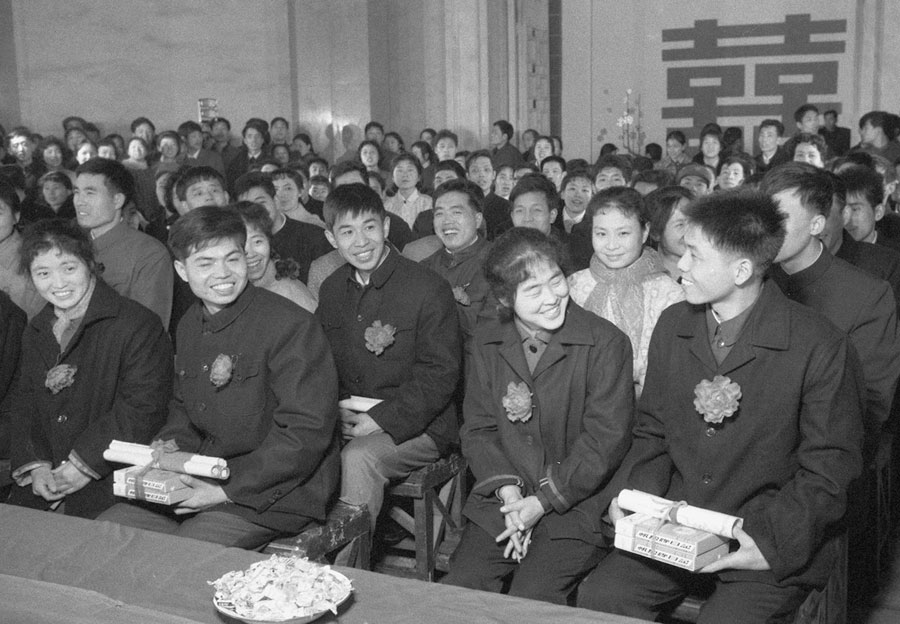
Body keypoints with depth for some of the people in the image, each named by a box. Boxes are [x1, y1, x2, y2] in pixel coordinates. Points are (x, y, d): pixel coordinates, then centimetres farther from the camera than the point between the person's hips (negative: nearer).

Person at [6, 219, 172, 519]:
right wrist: (36, 465, -4)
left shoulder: (138, 325, -10)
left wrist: (84, 464, -14)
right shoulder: (35, 333, 15)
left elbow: (143, 407, -15)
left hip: (110, 481, -6)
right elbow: (23, 404, 13)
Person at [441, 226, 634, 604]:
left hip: (576, 507, -4)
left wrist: (543, 501, -13)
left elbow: (606, 438, -11)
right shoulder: (486, 343, 6)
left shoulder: (605, 343, -8)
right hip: (500, 504, 4)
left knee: (529, 601, -22)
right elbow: (478, 428, 7)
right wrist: (507, 490, -10)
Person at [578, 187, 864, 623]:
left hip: (777, 547, -4)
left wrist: (772, 540, -19)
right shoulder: (672, 325, 6)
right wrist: (632, 495, -5)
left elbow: (828, 469, -7)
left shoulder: (821, 348, -12)